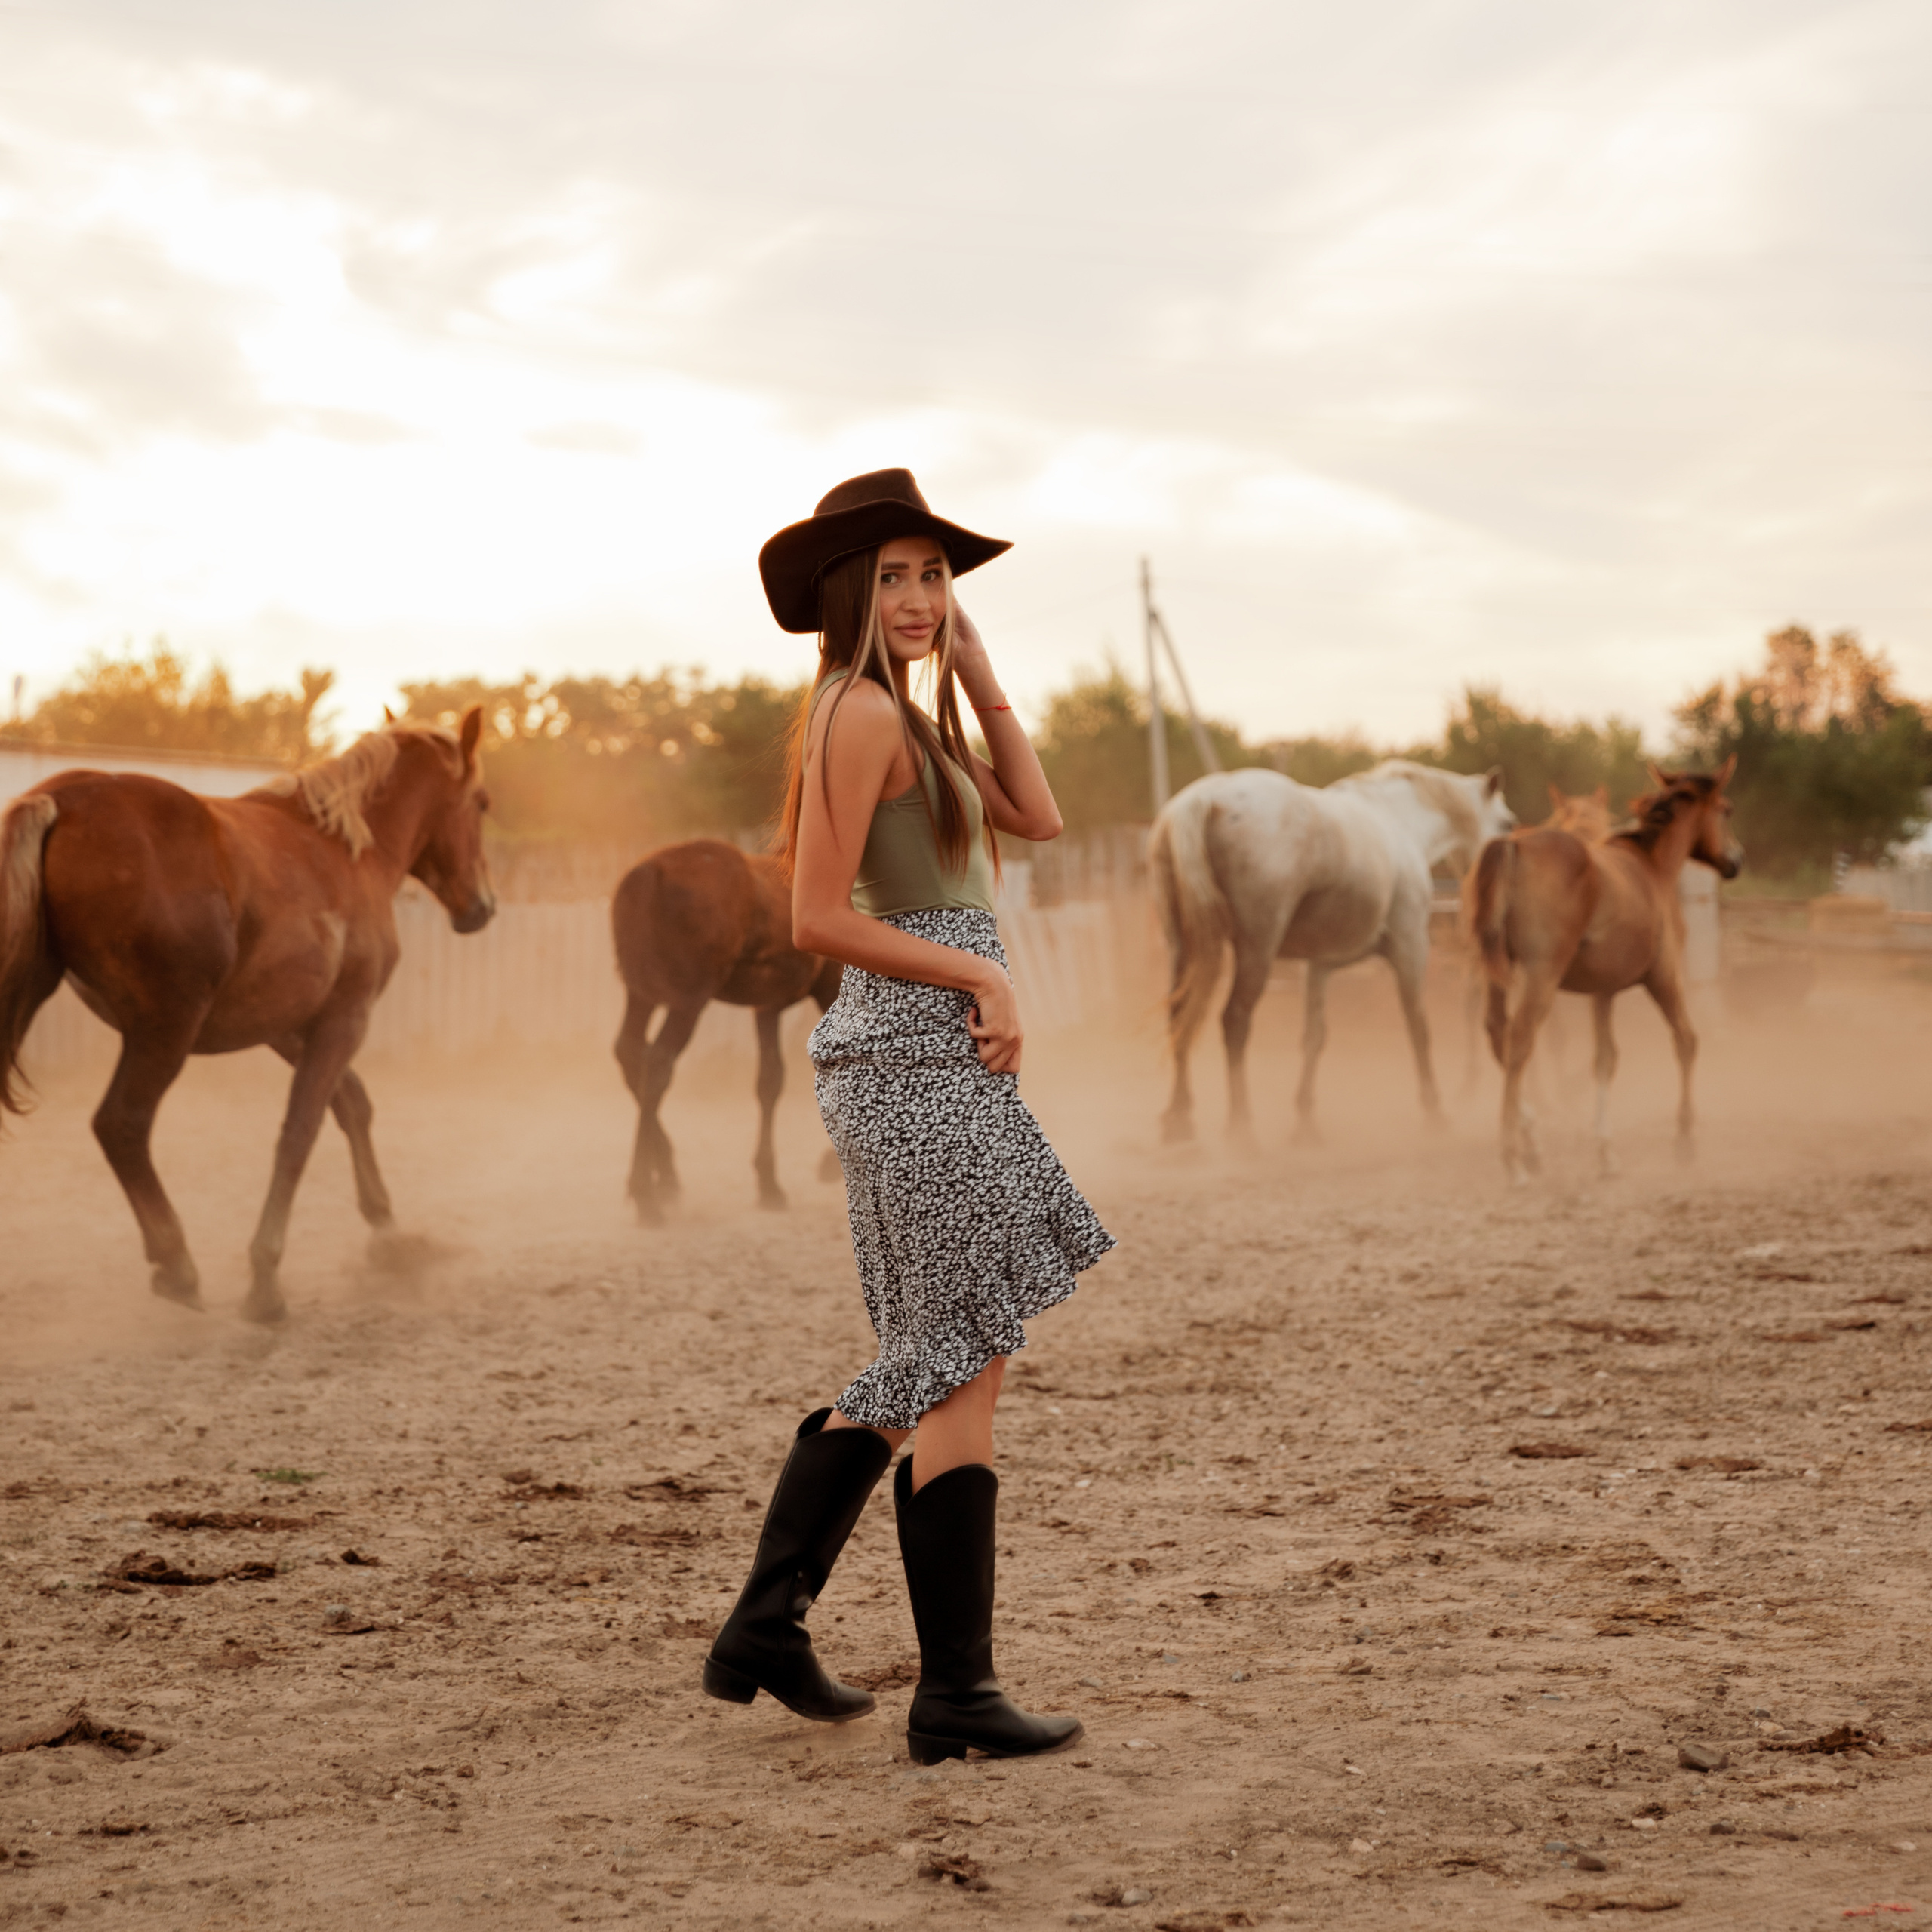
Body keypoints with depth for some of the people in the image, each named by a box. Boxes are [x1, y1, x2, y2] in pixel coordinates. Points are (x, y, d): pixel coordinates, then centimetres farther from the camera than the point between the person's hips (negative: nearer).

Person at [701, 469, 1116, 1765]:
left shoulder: (907, 717, 18)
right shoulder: (861, 713, -12)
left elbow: (1038, 818, 12)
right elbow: (819, 919, -17)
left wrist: (979, 677, 8)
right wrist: (983, 977, -15)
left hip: (926, 1059, 10)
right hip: (921, 1051, -10)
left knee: (925, 1367, 17)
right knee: (967, 1367, -6)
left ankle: (766, 1630, 21)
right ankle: (957, 1695, -1)